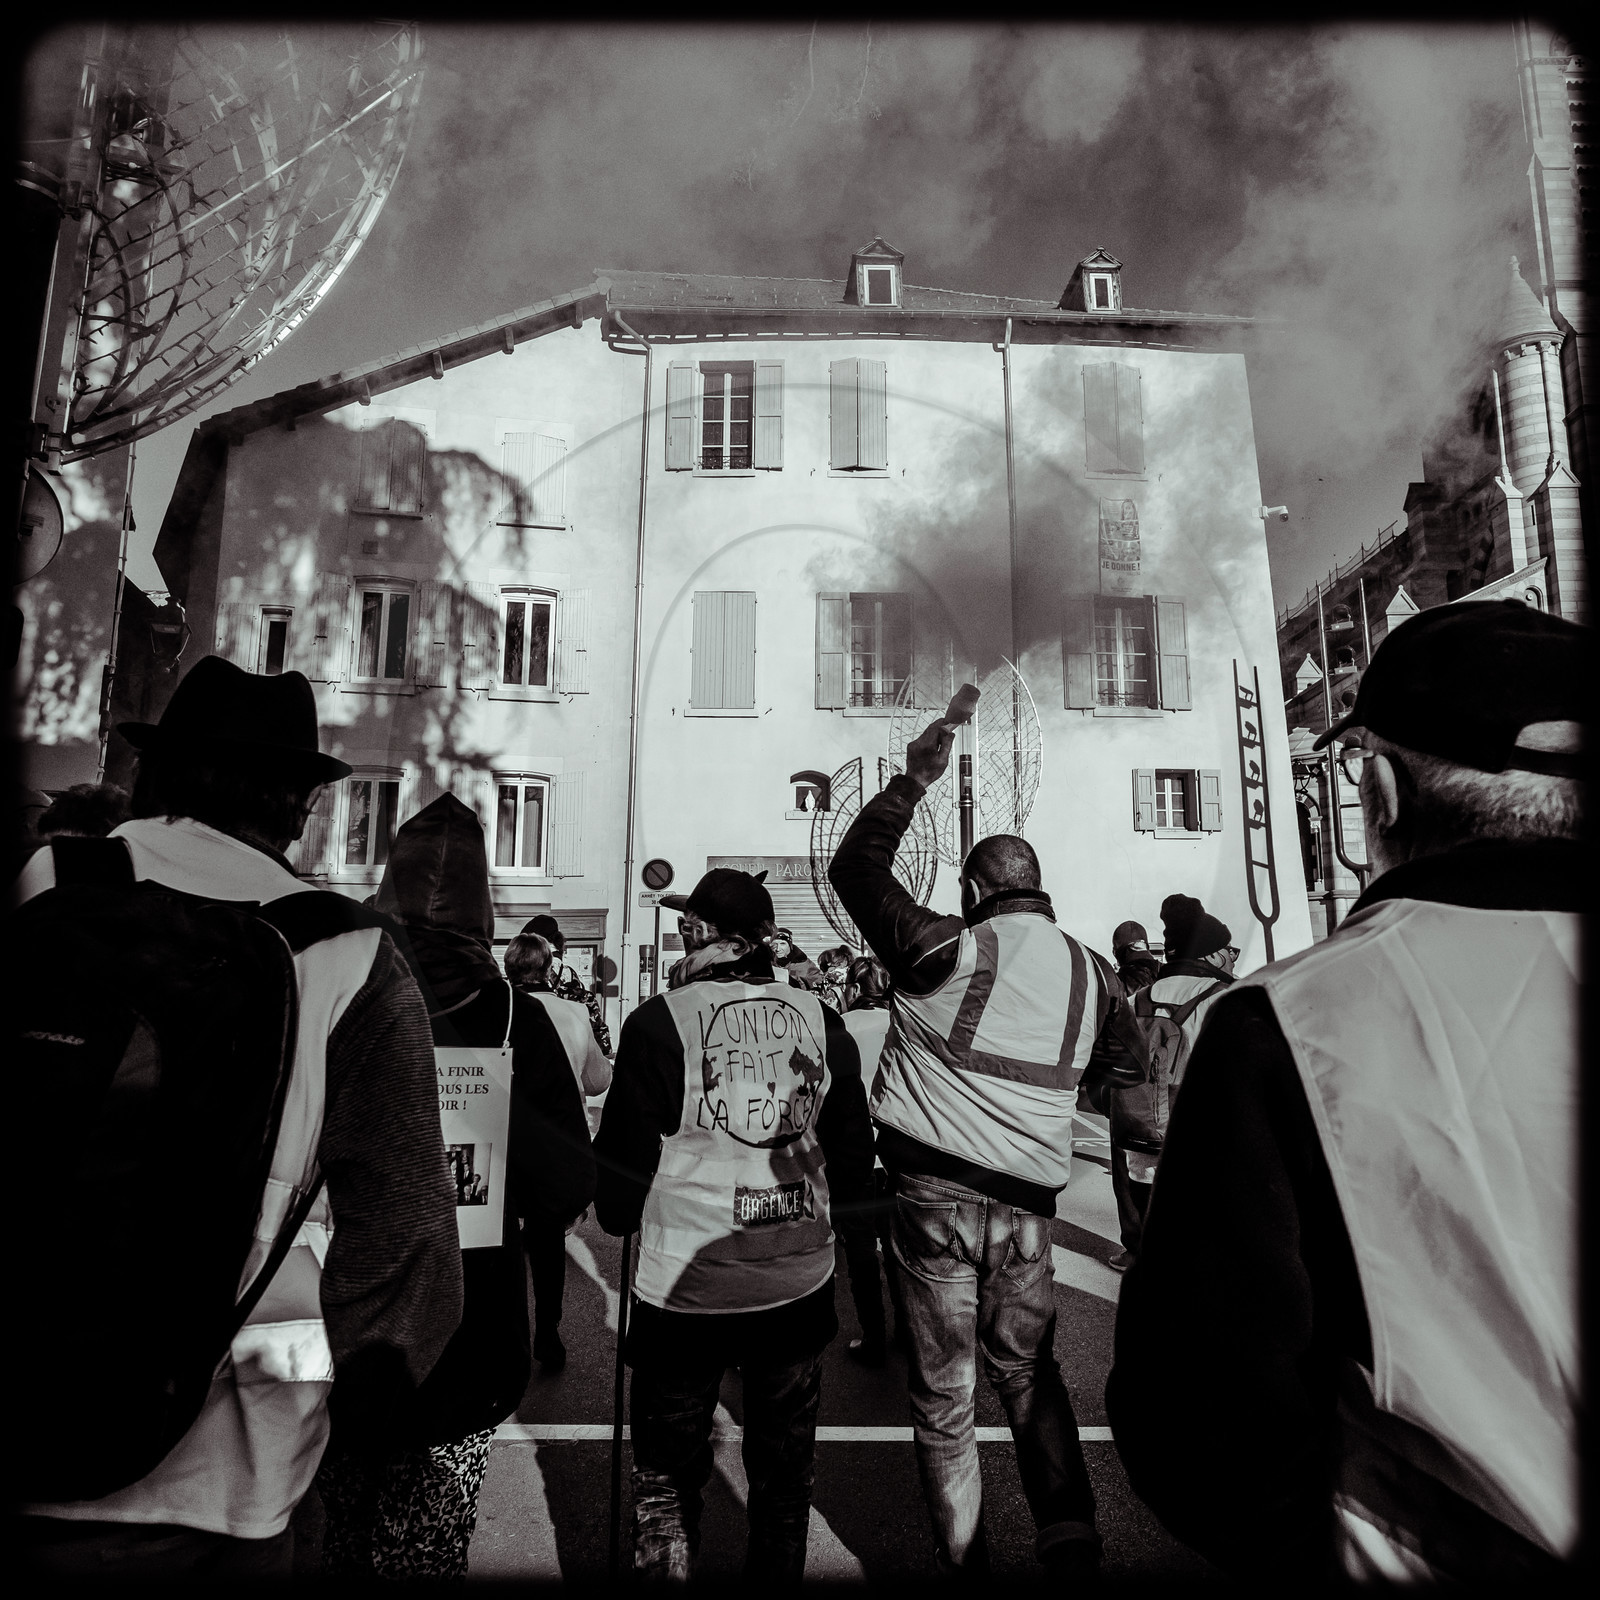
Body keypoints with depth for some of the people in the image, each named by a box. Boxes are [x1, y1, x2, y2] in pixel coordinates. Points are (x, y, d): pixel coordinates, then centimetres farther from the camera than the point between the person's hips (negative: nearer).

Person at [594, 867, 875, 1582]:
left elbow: (623, 1155, -7)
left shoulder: (659, 1022, -14)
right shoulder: (821, 1020, -3)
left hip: (686, 1285, -3)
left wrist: (621, 1216, 14)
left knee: (668, 1471, 17)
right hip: (800, 1281, 4)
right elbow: (853, 1148, 4)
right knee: (784, 1466, 22)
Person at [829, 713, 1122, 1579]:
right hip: (1029, 1204, 4)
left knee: (942, 1394, 12)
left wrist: (914, 777, 2)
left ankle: (964, 1560, 22)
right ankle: (1071, 1543, 21)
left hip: (937, 1193, -4)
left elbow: (852, 867, -4)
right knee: (1030, 1376, 23)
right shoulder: (1091, 972, 2)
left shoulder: (949, 950, -11)